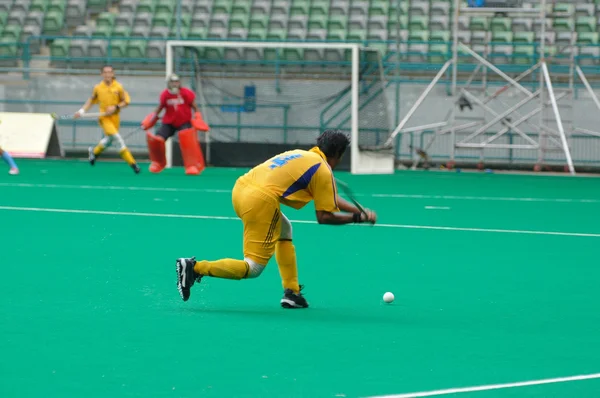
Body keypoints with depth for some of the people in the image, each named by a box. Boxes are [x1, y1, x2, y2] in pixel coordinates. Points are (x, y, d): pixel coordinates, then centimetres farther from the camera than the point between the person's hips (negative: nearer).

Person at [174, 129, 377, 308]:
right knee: (253, 269, -2)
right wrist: (357, 218, 14)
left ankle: (291, 292, 25)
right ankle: (195, 267, -15)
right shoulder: (324, 171, 3)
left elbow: (329, 199, 36)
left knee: (284, 230, 31)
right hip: (261, 201, -9)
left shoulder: (300, 154, 27)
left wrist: (359, 210, 33)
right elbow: (324, 217, 4)